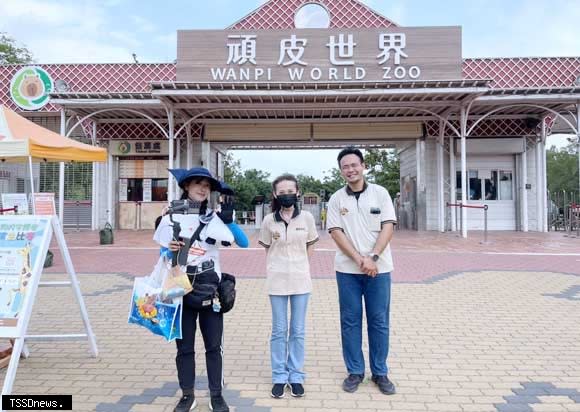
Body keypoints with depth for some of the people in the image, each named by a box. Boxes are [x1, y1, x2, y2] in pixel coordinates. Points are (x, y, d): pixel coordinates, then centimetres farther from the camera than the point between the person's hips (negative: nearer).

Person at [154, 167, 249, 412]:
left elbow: (244, 243, -7)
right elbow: (163, 253, 6)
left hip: (209, 287, 0)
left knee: (214, 344, 7)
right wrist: (171, 250, -14)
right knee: (184, 345, 10)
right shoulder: (172, 217, 1)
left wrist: (229, 221, -17)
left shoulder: (215, 219, 1)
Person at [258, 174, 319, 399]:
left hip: (300, 279, 0)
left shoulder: (306, 217, -3)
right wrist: (279, 266, 6)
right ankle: (279, 377, 22)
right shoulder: (269, 220, -4)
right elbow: (268, 249, 9)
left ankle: (296, 376, 23)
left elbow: (308, 247, 9)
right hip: (277, 280, 0)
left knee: (298, 331, 9)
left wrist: (296, 263, 9)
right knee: (279, 331, 9)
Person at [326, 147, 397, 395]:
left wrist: (373, 258, -16)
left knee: (379, 321, 7)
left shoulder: (380, 193, 2)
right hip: (347, 269, 1)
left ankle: (380, 373, 20)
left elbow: (388, 227, -4)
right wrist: (360, 260, -14)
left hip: (378, 268, 0)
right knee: (350, 321, 7)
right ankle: (355, 372, 20)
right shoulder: (336, 199, 3)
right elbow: (336, 233, -4)